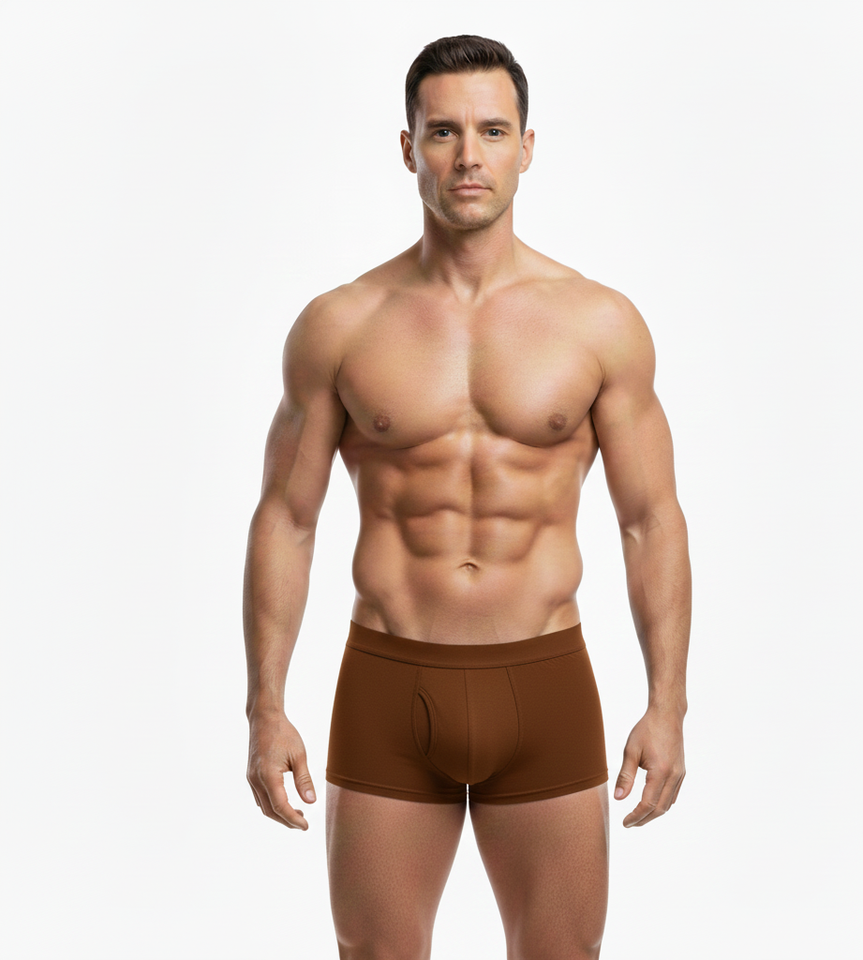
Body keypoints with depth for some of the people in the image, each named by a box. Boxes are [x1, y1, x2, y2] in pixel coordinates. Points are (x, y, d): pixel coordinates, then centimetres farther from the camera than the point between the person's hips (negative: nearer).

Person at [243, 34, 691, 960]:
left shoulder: (601, 322, -1)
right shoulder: (338, 325, -1)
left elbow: (651, 521, 2)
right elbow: (285, 519, 2)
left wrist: (667, 706, -3)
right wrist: (266, 709, -3)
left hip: (545, 685, 0)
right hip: (387, 686, 0)